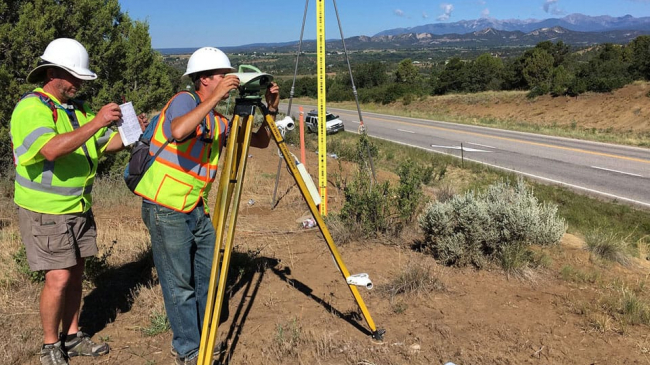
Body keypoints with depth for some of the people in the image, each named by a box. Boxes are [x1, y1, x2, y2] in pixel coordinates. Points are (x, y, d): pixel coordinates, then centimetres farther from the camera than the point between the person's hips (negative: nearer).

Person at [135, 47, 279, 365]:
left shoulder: (217, 121, 12)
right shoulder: (184, 101, -11)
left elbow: (260, 141, 15)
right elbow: (178, 132, -34)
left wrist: (271, 109, 1)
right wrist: (215, 98, -30)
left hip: (196, 208, 8)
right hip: (166, 209, -8)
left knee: (207, 276, 14)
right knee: (180, 284, 2)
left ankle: (201, 339, 33)